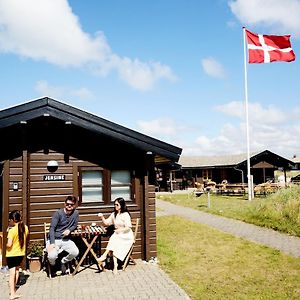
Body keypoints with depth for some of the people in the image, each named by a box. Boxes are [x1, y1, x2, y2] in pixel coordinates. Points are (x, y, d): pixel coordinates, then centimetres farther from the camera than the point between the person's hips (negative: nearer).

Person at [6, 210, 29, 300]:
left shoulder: (12, 230, -22)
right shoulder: (25, 228, -5)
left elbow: (9, 244, -23)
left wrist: (6, 245, -2)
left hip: (11, 254, -5)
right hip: (21, 253, 6)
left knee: (12, 273, 0)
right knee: (17, 270, 23)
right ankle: (13, 288, 38)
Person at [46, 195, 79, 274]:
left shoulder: (75, 213, 1)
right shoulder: (58, 213, -10)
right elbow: (52, 228, -13)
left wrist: (69, 230, -13)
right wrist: (52, 243, -24)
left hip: (66, 240, 3)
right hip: (54, 239, -3)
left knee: (75, 252, -23)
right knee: (52, 256, -29)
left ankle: (63, 262, 12)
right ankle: (52, 265, 12)